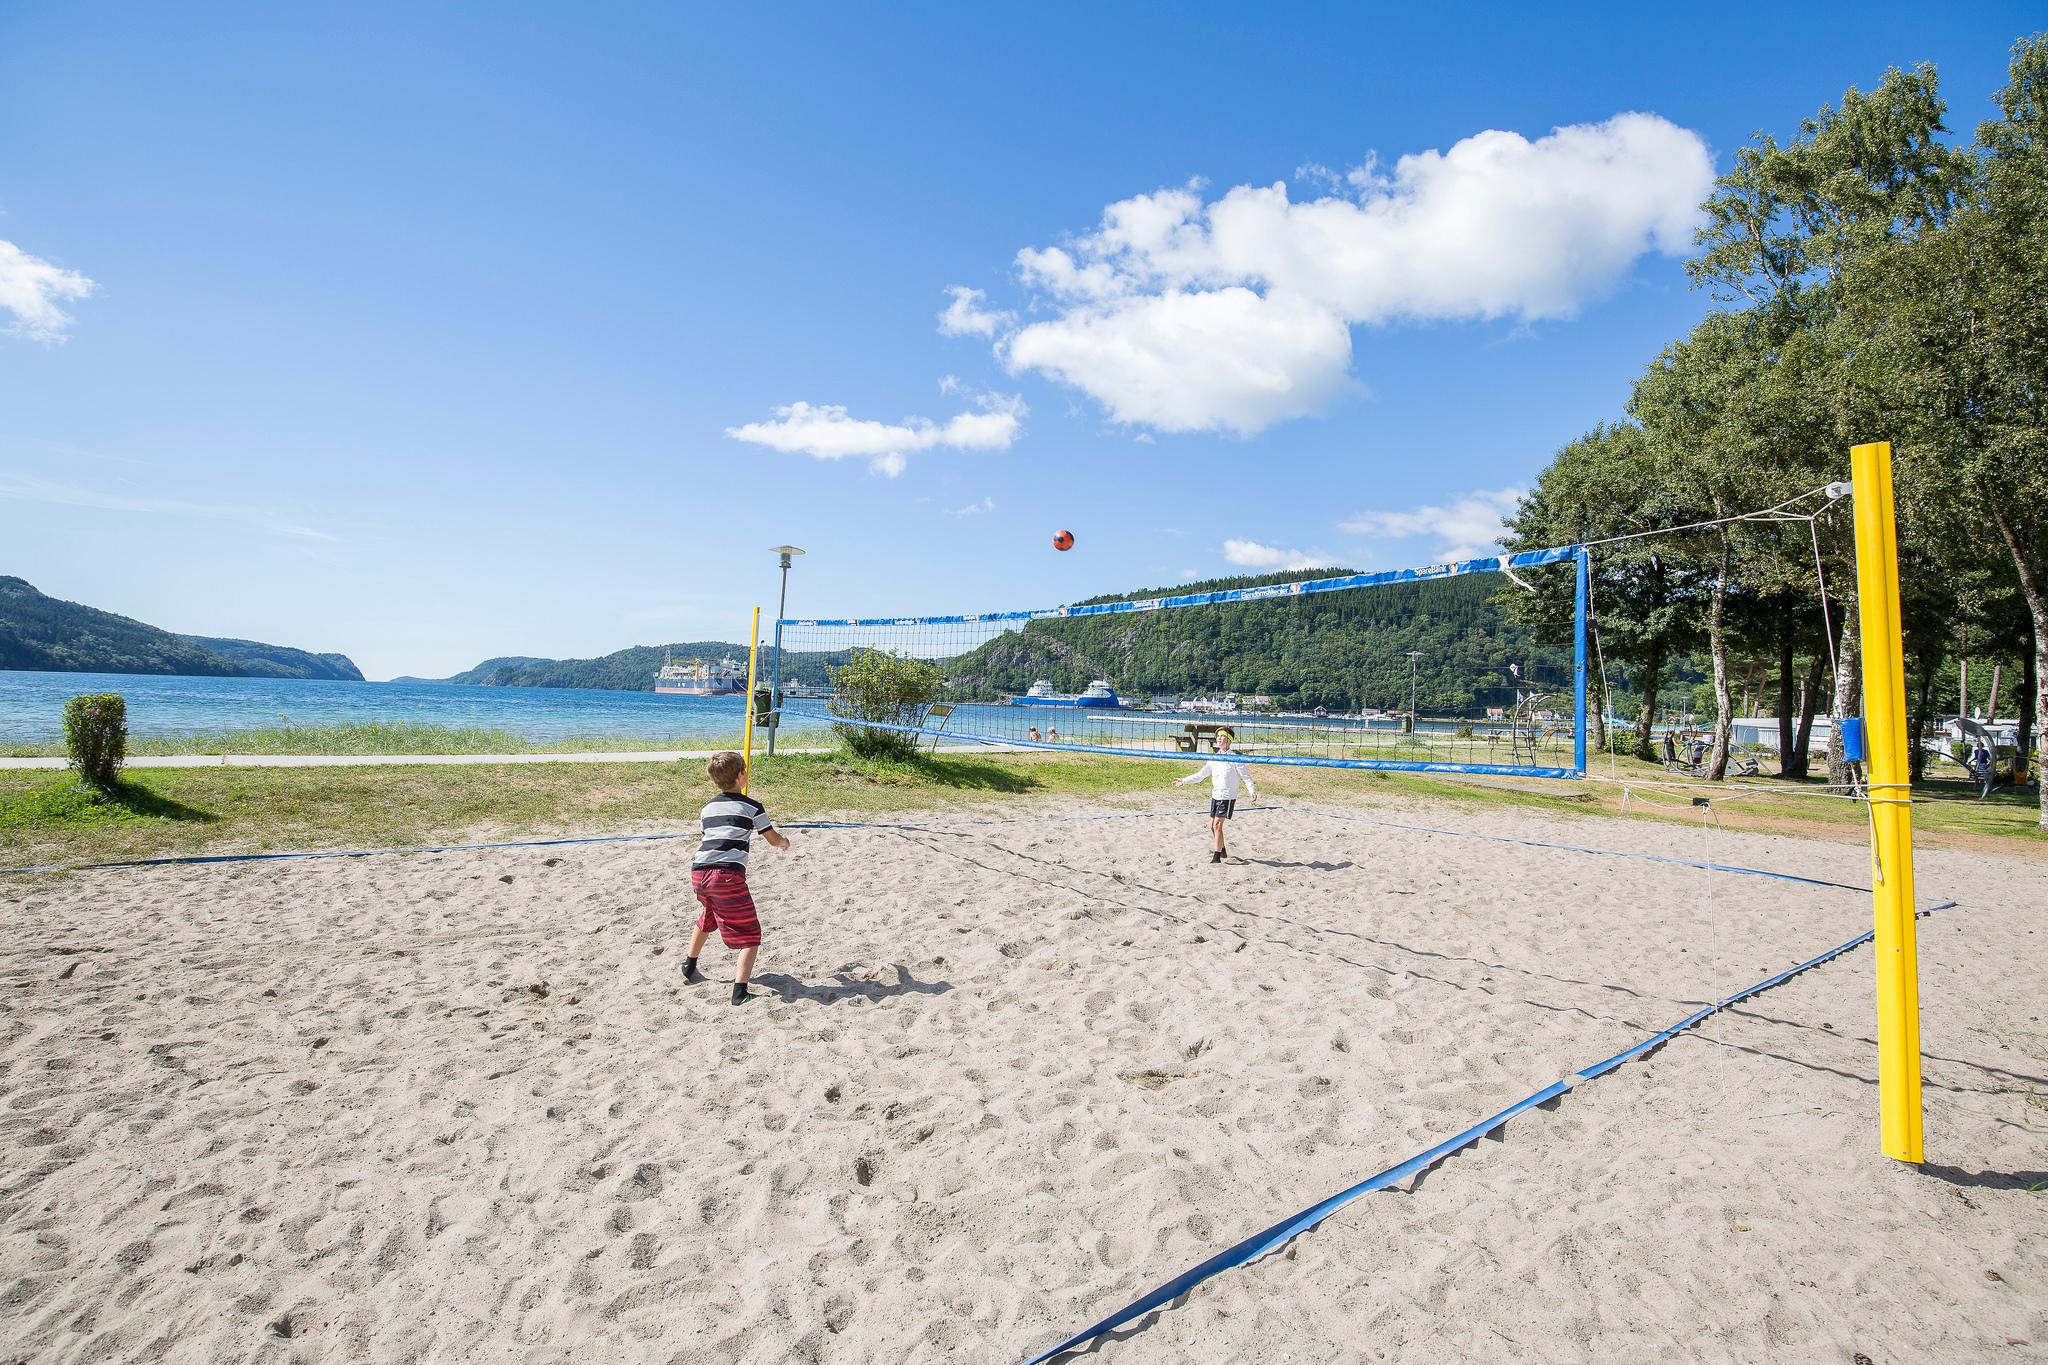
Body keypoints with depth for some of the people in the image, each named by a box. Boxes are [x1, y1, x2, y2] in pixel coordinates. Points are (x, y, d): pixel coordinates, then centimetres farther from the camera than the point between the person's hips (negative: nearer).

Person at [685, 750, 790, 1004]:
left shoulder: (708, 807, 20)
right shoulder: (752, 807, 5)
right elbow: (774, 840, 13)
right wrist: (785, 843, 36)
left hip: (698, 871, 7)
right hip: (727, 874, -6)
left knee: (707, 917, 36)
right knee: (749, 934, 0)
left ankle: (689, 968, 50)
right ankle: (740, 991, -13)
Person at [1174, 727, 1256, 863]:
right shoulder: (1214, 758, 9)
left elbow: (1245, 776, -10)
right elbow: (1201, 774, 17)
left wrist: (1252, 790, -25)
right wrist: (1184, 781, 16)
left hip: (1227, 797, -7)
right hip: (1215, 795, 7)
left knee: (1217, 824, -12)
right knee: (1212, 825, 11)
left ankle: (1217, 857, -7)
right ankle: (1222, 851, 29)